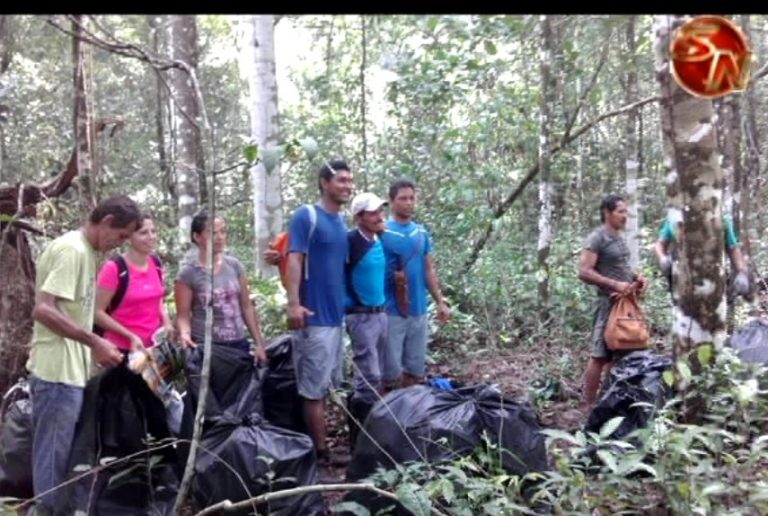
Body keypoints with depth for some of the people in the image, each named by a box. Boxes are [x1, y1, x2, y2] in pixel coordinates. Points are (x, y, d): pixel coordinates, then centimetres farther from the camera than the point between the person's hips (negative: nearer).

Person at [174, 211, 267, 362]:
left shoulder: (235, 266, 6)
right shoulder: (188, 274, -5)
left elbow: (247, 307, 10)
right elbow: (183, 314, -5)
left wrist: (259, 343, 8)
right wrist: (185, 333, -27)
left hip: (239, 345, 4)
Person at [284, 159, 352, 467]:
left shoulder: (342, 223, 14)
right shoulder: (306, 216, -9)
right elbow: (294, 259, -16)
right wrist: (293, 303, -26)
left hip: (336, 315, 8)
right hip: (314, 316, -8)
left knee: (323, 386, 15)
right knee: (314, 389, -2)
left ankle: (315, 445, 25)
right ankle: (320, 453, 5)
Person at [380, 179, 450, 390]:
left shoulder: (422, 233, 8)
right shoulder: (381, 233, -6)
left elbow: (429, 270, 14)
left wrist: (440, 302, 10)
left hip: (419, 311, 5)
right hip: (390, 312, -5)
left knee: (416, 371, 12)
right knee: (392, 373, 1)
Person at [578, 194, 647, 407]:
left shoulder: (619, 238, 15)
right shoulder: (597, 238, -12)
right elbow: (584, 272, -19)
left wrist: (636, 277, 7)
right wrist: (615, 285, -23)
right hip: (609, 303, -9)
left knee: (617, 354, 14)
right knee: (600, 356, -5)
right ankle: (590, 405, 1)